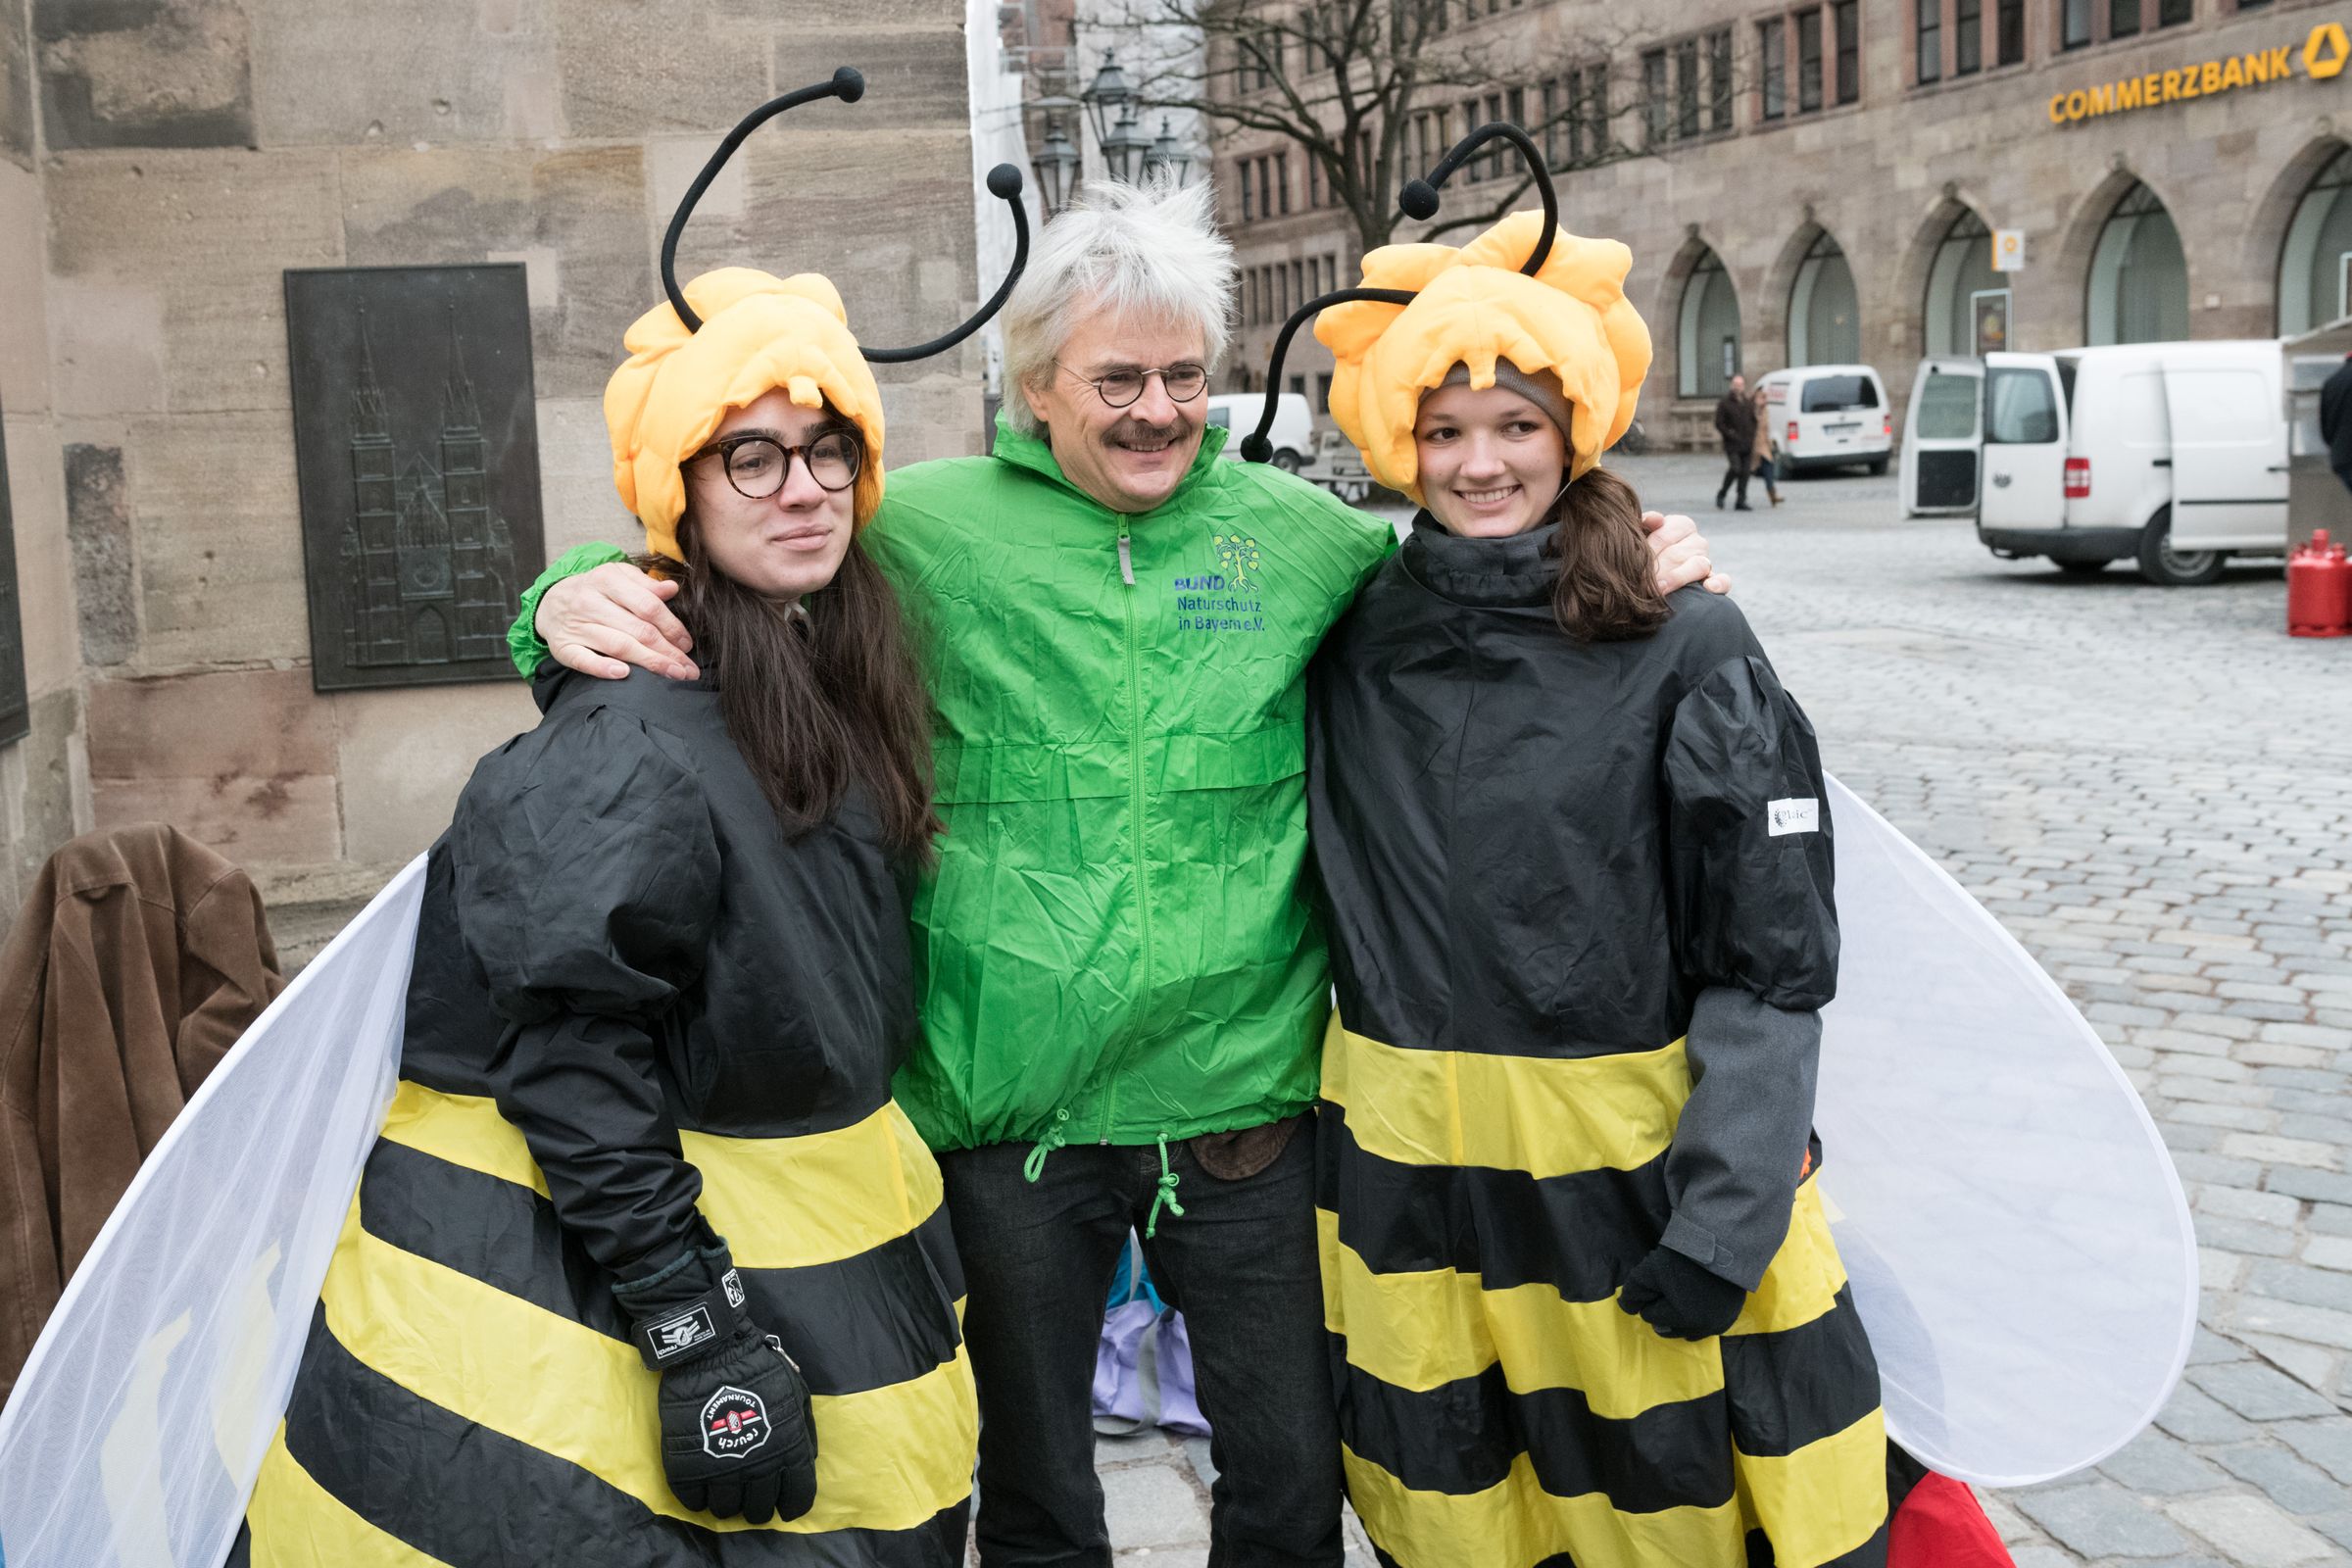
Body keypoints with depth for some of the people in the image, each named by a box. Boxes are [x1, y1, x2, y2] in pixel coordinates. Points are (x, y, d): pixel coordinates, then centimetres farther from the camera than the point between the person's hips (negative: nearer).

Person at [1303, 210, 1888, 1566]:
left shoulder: (1689, 654, -7)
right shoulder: (1356, 646, 3)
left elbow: (1773, 960, -8)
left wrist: (1726, 1212, -12)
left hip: (1637, 1160, -3)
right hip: (1409, 1168, 3)